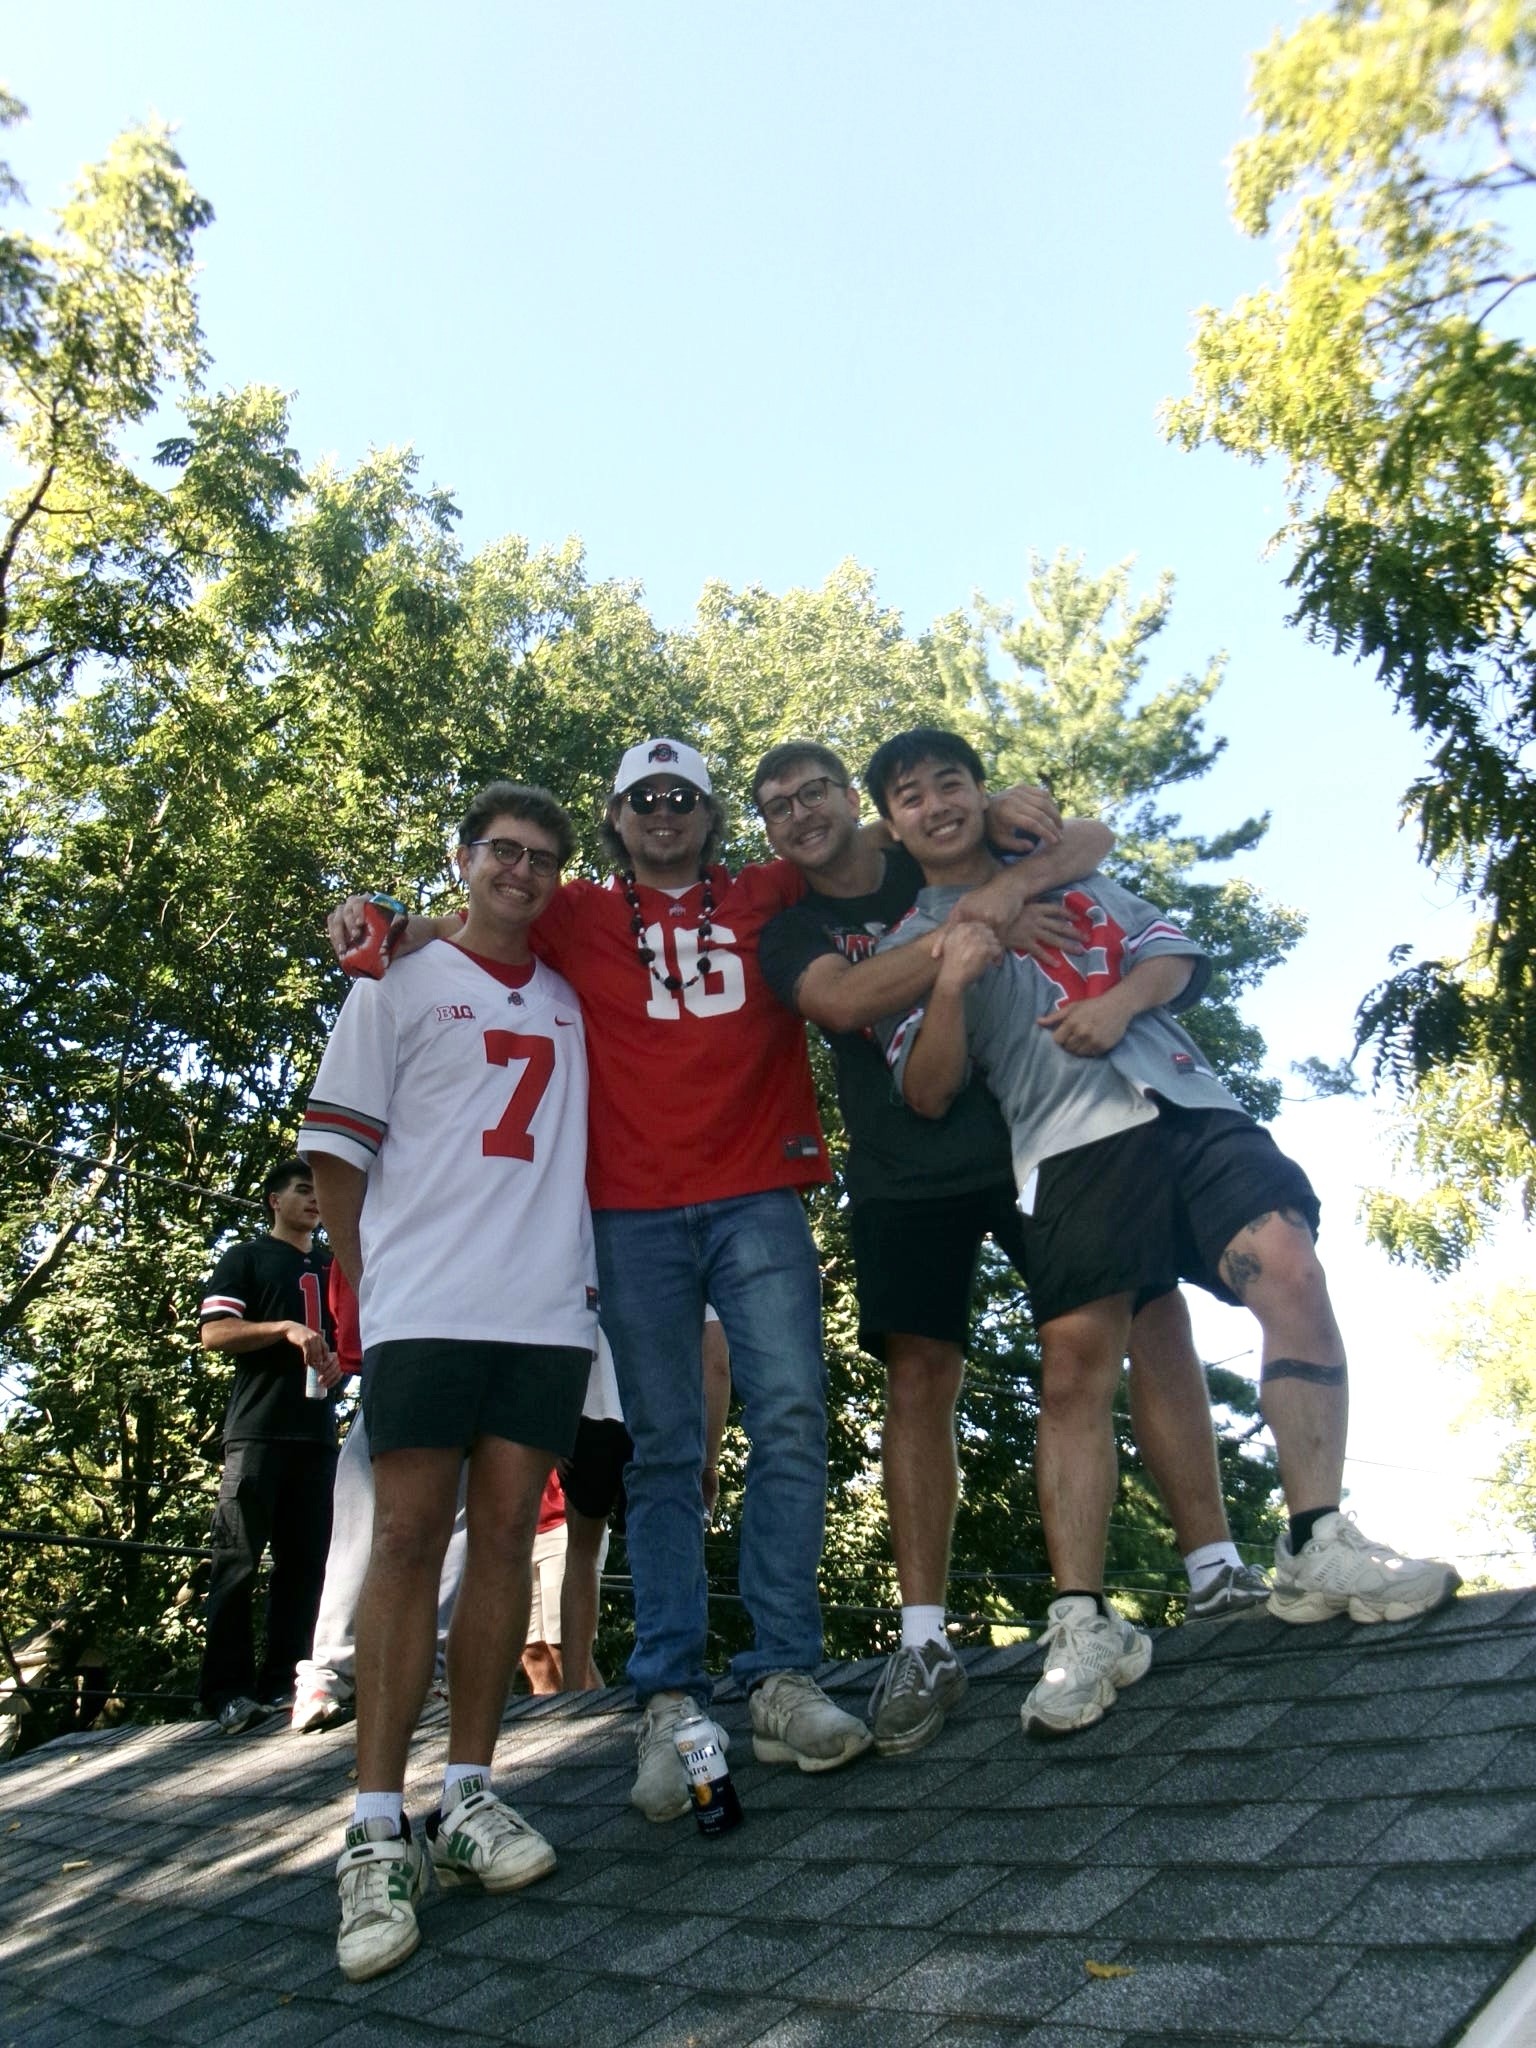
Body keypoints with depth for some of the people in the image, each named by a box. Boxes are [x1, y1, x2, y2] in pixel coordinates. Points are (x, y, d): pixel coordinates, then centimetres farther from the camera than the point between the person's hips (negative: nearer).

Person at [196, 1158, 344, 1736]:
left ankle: (282, 1684, 7)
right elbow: (213, 1333, -3)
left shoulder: (333, 1268, 24)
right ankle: (228, 1692, -3)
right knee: (238, 1559, -6)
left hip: (317, 1430, 5)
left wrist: (340, 1360, 5)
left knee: (305, 1561, 2)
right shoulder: (246, 1259, 9)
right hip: (257, 1428, -5)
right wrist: (285, 1328, -16)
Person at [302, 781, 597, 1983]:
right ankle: (377, 1831, 1)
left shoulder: (572, 1002, 15)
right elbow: (335, 1150, 4)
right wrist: (375, 1277, 1)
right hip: (424, 1306, -3)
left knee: (505, 1532, 3)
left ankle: (467, 1796, 13)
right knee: (409, 1536, -5)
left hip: (548, 1307, 3)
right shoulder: (401, 984, 7)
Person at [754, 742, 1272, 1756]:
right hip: (906, 1173, 0)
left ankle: (1216, 1571, 1)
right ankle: (924, 1645, -4)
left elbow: (1094, 836, -1)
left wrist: (1005, 887, -20)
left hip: (1032, 1137, 1)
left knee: (1153, 1312, -8)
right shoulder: (791, 934, 5)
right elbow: (846, 1000, -17)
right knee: (920, 1376, -9)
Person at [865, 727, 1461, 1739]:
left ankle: (1317, 1548, -9)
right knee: (1074, 1369, -11)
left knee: (1290, 1268, -18)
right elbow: (928, 1094, 5)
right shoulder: (905, 948, 15)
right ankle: (1084, 1625, -4)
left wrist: (1123, 997, -4)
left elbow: (1177, 952, 18)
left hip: (1185, 1105, 3)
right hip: (1071, 1150, -2)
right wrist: (950, 985, -12)